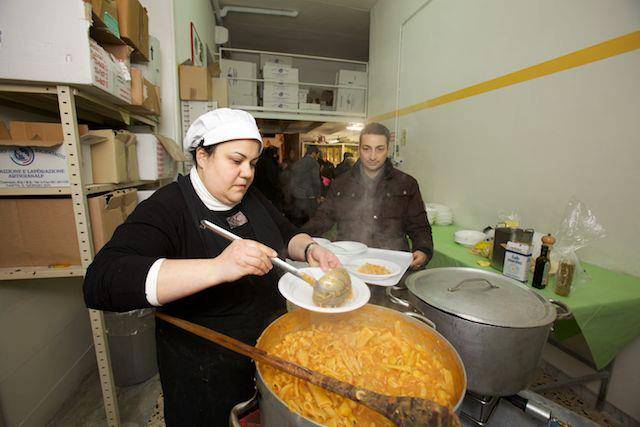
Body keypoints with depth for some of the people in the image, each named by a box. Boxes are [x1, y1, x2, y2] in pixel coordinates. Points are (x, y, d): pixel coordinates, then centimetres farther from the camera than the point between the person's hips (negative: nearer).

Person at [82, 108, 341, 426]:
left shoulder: (251, 199, -1)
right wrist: (217, 267, -45)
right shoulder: (165, 209, -21)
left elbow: (288, 234, 8)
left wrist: (309, 250, -15)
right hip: (204, 375, -5)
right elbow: (99, 283, -33)